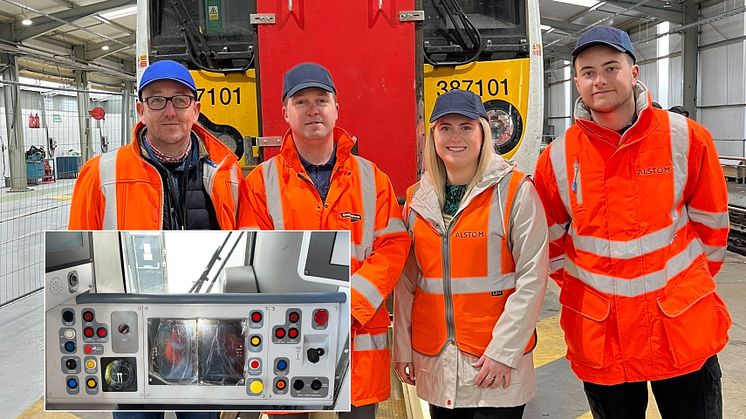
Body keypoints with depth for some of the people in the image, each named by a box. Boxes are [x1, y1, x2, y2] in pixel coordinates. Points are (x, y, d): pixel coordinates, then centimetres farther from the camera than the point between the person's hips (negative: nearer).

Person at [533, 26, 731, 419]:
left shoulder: (686, 139, -6)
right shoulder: (557, 158, -4)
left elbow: (710, 222, 4)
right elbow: (550, 240, 8)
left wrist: (693, 283, 8)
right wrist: (583, 289, 8)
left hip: (685, 328, -1)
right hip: (599, 337, 1)